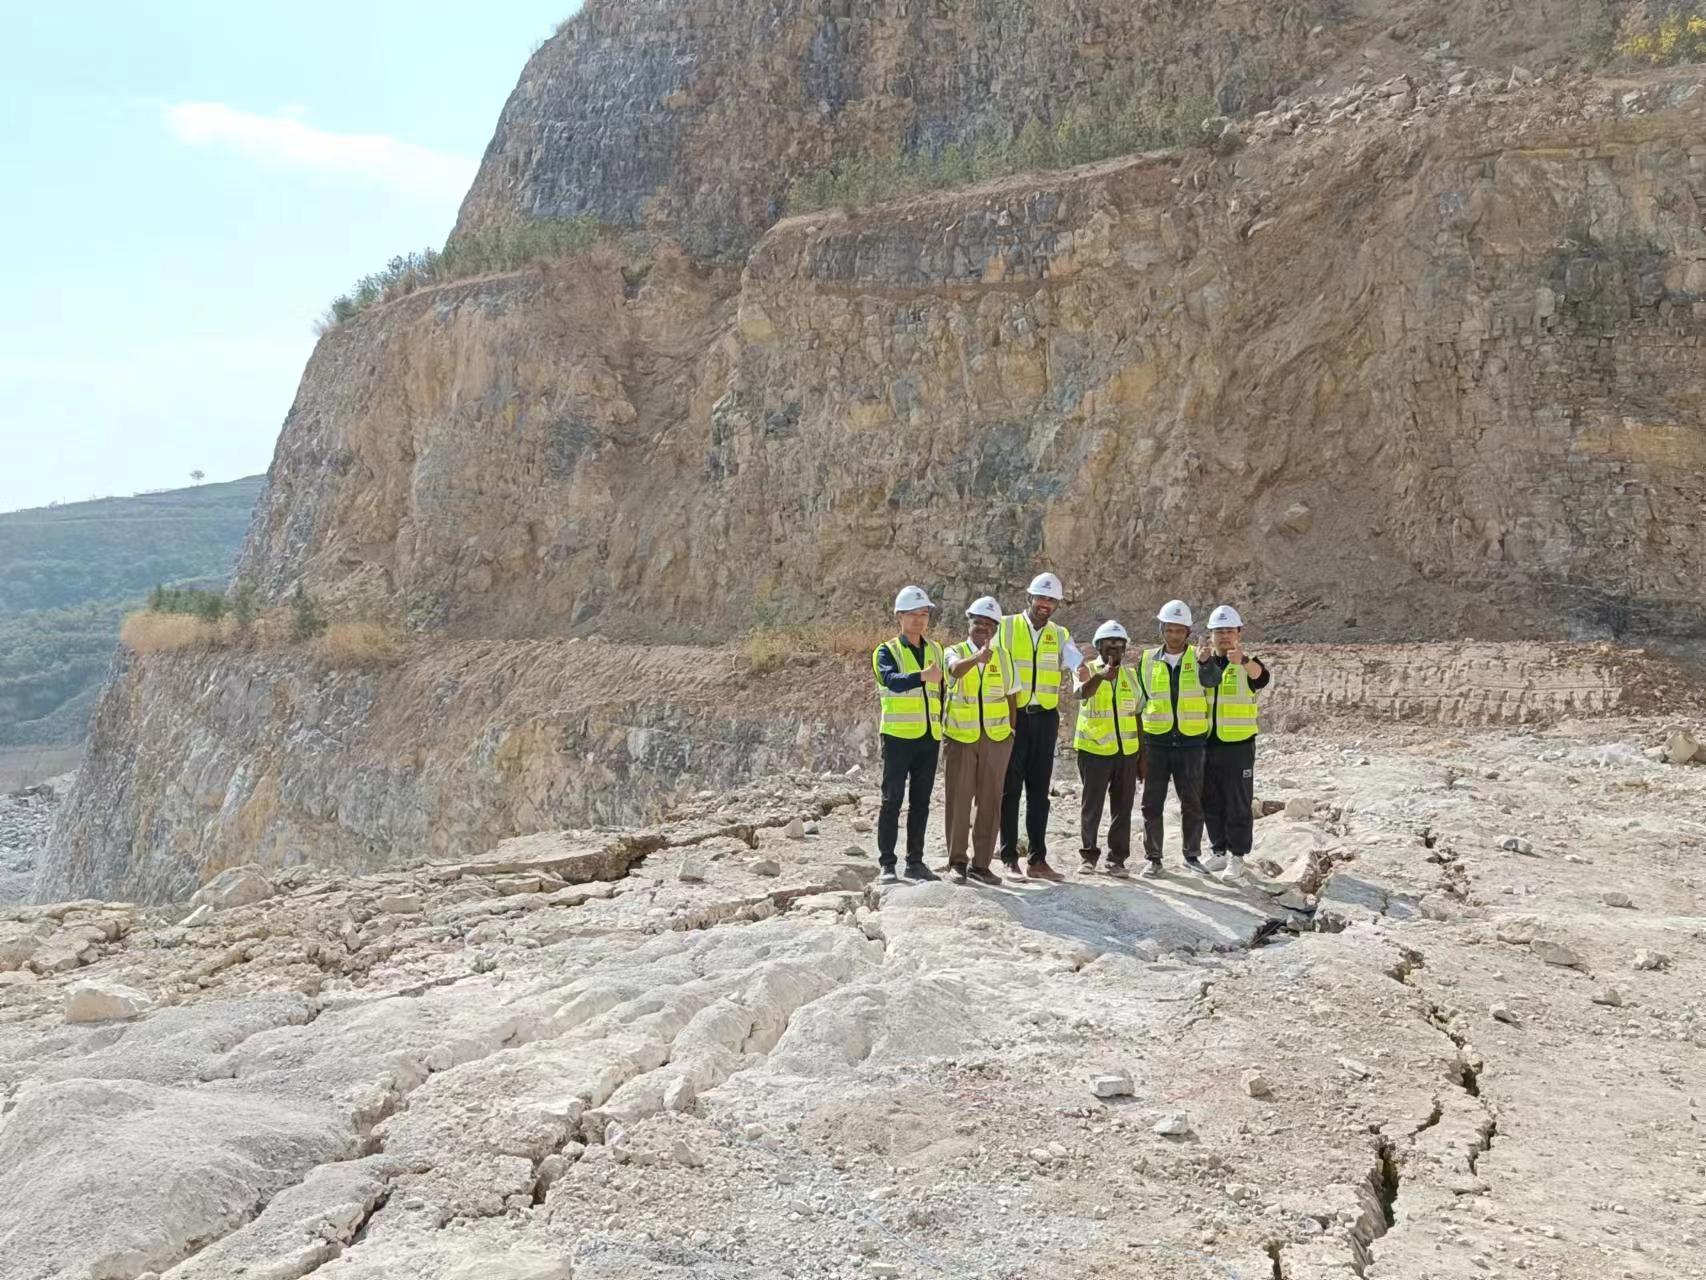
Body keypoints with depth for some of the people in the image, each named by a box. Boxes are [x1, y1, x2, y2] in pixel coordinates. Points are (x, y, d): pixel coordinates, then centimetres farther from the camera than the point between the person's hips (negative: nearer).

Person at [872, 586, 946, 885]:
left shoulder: (936, 651, 13)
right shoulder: (887, 651, -4)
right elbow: (894, 681, -25)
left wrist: (944, 726, 17)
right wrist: (922, 676, -44)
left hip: (930, 737, 5)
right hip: (898, 736, -5)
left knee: (921, 802, 8)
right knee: (892, 800, -3)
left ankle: (915, 861, 15)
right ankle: (887, 864, 1)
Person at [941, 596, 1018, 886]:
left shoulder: (1002, 657, 8)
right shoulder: (956, 653, -2)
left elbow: (1010, 698, 14)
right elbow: (956, 669, -27)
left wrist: (1011, 733, 7)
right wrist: (978, 658, -47)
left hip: (996, 739, 3)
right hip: (960, 737, -2)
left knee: (990, 802, 3)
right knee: (959, 800, 2)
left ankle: (980, 864, 11)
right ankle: (957, 862, 11)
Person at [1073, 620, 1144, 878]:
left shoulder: (1131, 675, 11)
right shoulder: (1088, 670, -1)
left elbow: (1138, 716, 15)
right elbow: (1081, 692, -25)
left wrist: (1142, 755, 12)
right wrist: (1101, 676, -44)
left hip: (1127, 751, 3)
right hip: (1094, 750, -3)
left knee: (1123, 807, 5)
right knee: (1091, 806, 2)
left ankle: (1117, 859, 12)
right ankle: (1088, 855, 14)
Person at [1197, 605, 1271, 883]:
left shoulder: (1247, 665, -2)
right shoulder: (1203, 664, 9)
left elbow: (1262, 676, -27)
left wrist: (1244, 660, -49)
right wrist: (1200, 662, -33)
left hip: (1238, 745, -4)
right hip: (1207, 743, 4)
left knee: (1238, 804, -1)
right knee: (1211, 803, 11)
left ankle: (1237, 857, 5)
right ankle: (1219, 851, 23)